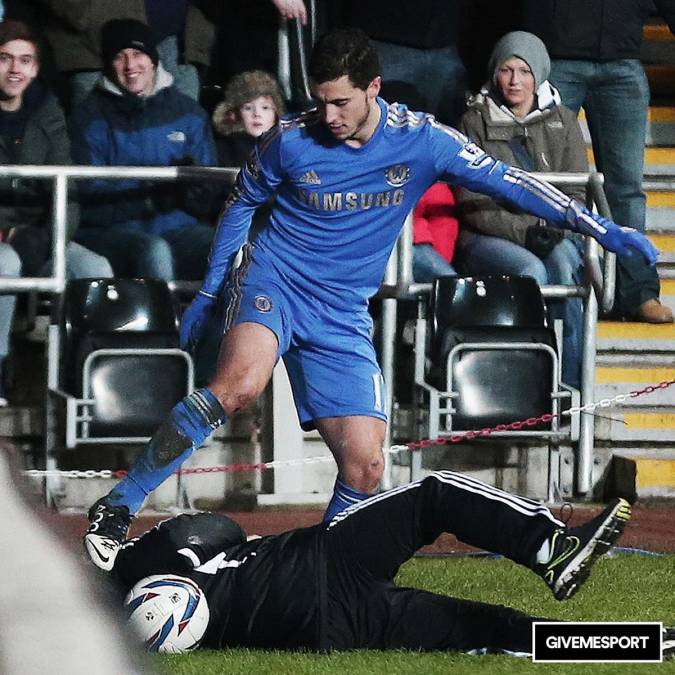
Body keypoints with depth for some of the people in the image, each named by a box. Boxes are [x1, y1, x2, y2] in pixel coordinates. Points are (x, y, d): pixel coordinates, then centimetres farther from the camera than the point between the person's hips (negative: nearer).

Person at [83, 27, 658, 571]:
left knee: (365, 468, -7)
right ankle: (117, 509, -30)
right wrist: (210, 292, 12)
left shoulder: (422, 141, -6)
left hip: (342, 321, 3)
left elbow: (506, 182, -2)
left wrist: (599, 227, -6)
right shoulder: (289, 141, -7)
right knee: (240, 383, -34)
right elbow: (242, 205, 11)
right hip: (273, 281, -3)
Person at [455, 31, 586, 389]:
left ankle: (570, 383, -33)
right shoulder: (475, 123, 5)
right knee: (531, 269, -34)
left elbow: (576, 194, 9)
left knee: (562, 265, -33)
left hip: (555, 235, 2)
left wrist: (553, 229, -12)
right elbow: (473, 205, -2)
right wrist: (523, 232, -15)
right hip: (488, 236, -2)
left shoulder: (562, 122, 13)